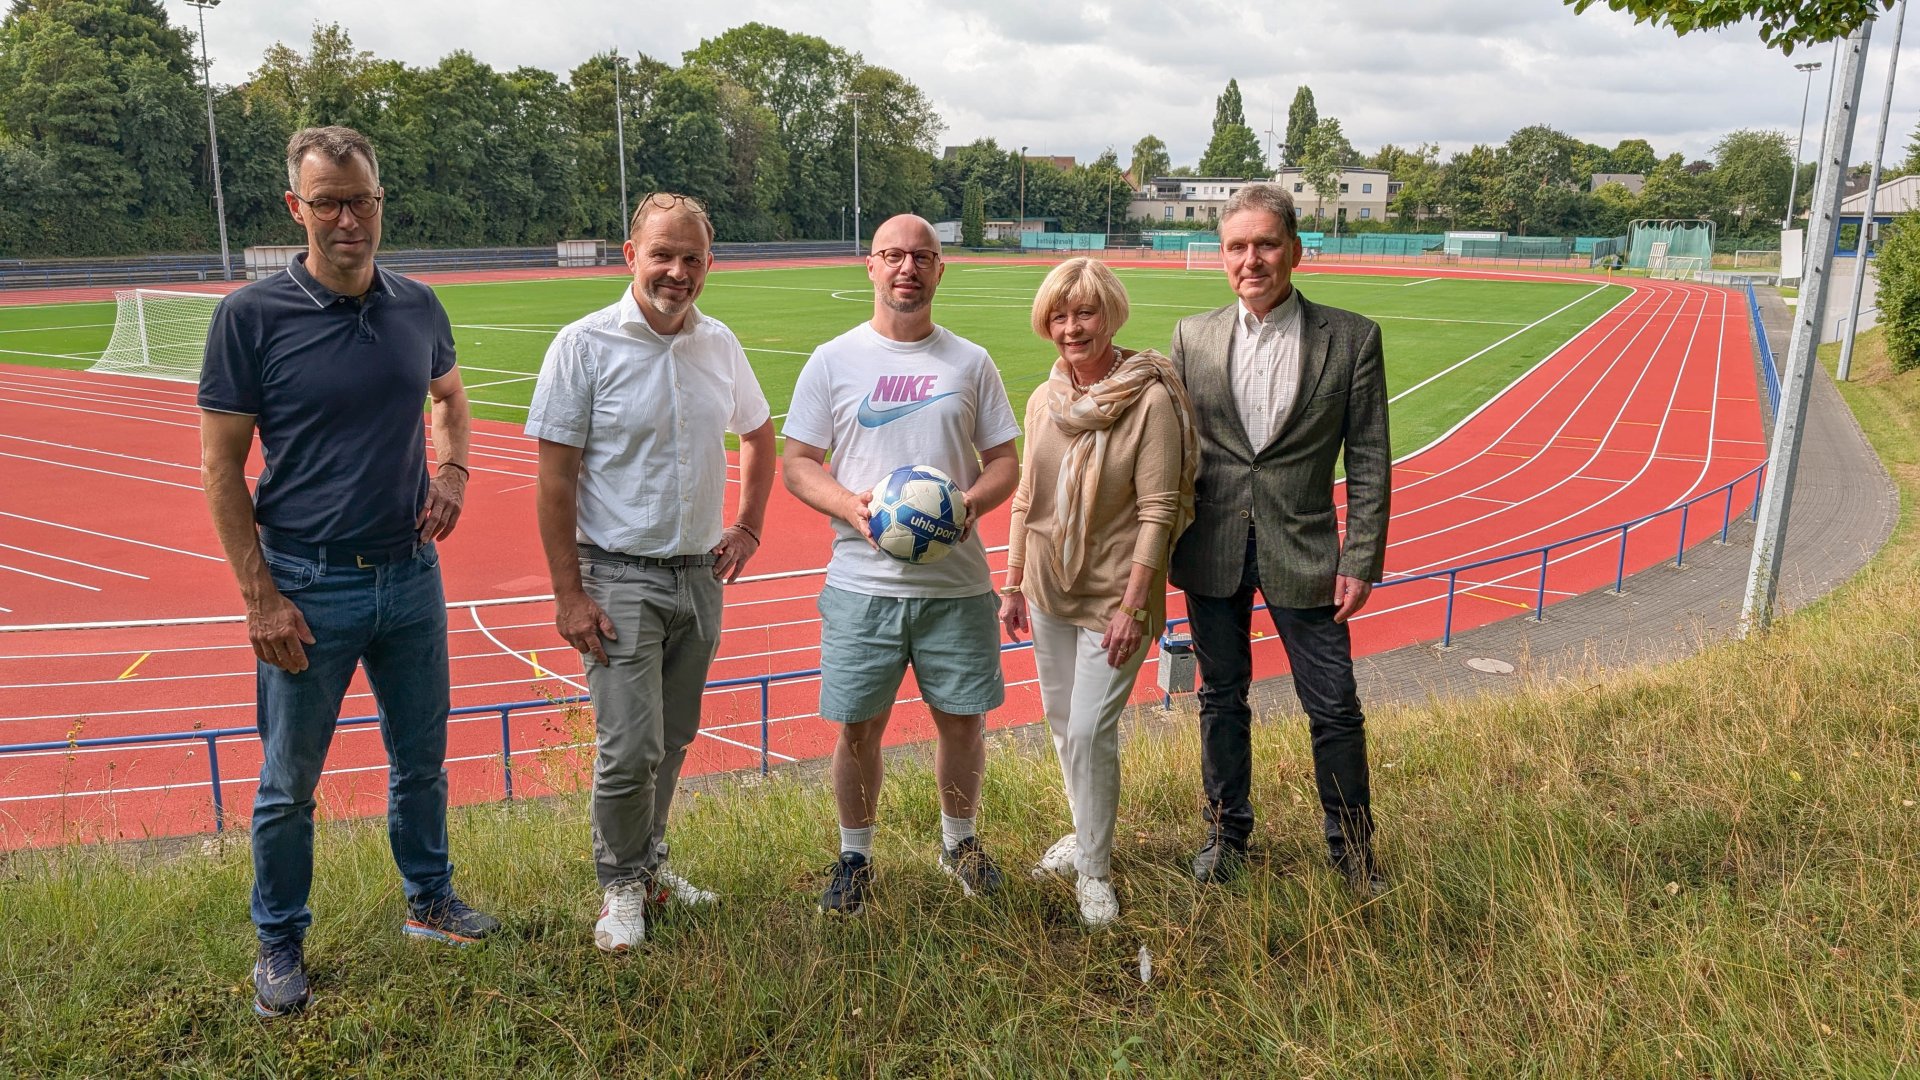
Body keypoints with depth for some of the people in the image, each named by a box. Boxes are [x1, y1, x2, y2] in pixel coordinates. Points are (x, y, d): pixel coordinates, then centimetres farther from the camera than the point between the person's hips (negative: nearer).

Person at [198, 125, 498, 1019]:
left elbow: (447, 391, 21)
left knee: (421, 757, 17)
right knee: (288, 784, 10)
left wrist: (451, 470, 1)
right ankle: (279, 945, 29)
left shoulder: (418, 307, 1)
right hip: (308, 586, -3)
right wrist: (259, 597, -13)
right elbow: (220, 466, -9)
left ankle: (430, 900, 37)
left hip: (411, 575, 4)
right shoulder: (252, 316, -11)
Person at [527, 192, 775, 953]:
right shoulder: (585, 345, -10)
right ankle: (620, 886, 17)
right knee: (631, 748, -6)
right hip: (620, 576, -5)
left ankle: (648, 863, 35)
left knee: (673, 739, 15)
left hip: (700, 575, 5)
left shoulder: (719, 344, 4)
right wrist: (569, 594, -13)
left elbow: (757, 434, 22)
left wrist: (747, 528, 13)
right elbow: (555, 478, -10)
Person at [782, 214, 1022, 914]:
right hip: (862, 582, -1)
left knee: (962, 719, 9)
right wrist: (850, 504, -16)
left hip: (956, 581, 1)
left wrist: (969, 503, -12)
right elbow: (797, 462, 3)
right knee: (858, 727, 4)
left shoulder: (970, 362, 8)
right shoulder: (833, 361, 4)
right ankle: (855, 856, 26)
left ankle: (958, 840, 33)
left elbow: (1005, 462, 9)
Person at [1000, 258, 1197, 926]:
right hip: (1049, 592, 6)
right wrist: (1013, 584, 12)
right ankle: (1084, 834, 37)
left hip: (1114, 595, -6)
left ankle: (1094, 871, 13)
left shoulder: (1150, 399, -14)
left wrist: (1133, 605, -18)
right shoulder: (1044, 400, 4)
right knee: (1062, 722, 16)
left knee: (1091, 730, -6)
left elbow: (1158, 510, -16)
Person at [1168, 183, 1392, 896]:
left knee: (1335, 708, 4)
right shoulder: (1193, 337, 3)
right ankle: (1227, 832, 32)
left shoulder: (1351, 338, -3)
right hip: (1211, 552, 2)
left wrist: (1361, 561, -7)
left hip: (1303, 551, -2)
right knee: (1222, 698, 14)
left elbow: (1369, 461, -2)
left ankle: (1351, 849, 24)